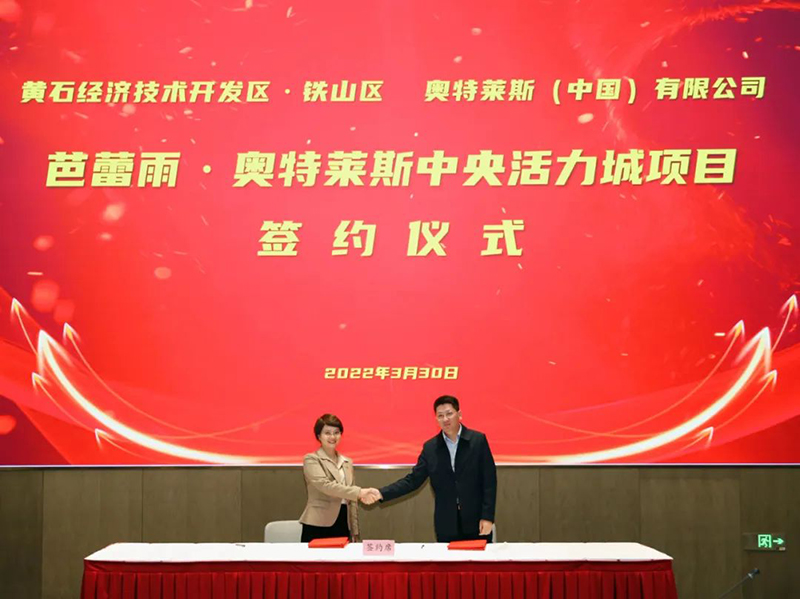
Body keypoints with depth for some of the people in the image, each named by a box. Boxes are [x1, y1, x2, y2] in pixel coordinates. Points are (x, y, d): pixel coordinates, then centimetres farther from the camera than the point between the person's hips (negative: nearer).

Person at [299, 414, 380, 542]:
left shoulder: (347, 462, 15)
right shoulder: (311, 460, -3)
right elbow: (325, 485, -20)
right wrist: (359, 492, -27)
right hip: (318, 527, -5)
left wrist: (354, 532, 13)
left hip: (343, 526, 5)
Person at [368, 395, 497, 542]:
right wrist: (381, 493, -10)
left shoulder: (478, 440, -2)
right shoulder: (430, 447, 5)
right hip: (446, 526, 2)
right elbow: (413, 480, 3)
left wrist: (487, 516, -10)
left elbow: (489, 480, -4)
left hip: (476, 522, -2)